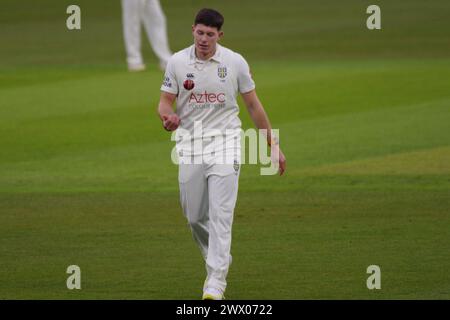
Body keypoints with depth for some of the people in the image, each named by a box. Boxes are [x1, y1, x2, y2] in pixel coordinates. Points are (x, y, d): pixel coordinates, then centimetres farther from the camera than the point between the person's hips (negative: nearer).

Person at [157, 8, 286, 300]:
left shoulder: (235, 62, -3)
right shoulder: (177, 62, 0)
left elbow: (253, 104, 5)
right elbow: (165, 102, 1)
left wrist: (273, 145, 5)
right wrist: (168, 118, -24)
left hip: (225, 143, -2)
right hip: (190, 144, 3)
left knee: (221, 213, -13)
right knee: (194, 217, 8)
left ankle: (216, 283, -16)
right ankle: (219, 259, 35)